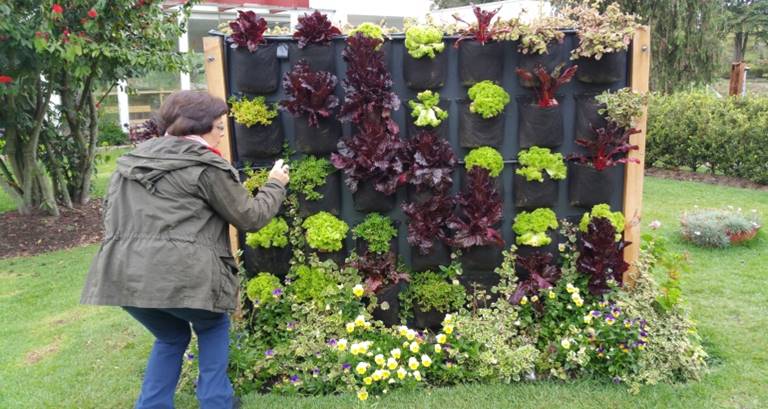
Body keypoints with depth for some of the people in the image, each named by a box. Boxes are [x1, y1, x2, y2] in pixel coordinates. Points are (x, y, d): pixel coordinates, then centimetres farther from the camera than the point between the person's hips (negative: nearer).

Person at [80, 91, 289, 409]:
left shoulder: (130, 161, 20)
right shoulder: (207, 167, -1)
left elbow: (110, 213, 25)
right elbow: (250, 218, 5)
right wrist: (275, 185, 19)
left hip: (124, 275, 6)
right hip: (180, 276, -6)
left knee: (172, 337, 30)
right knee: (213, 326, 25)